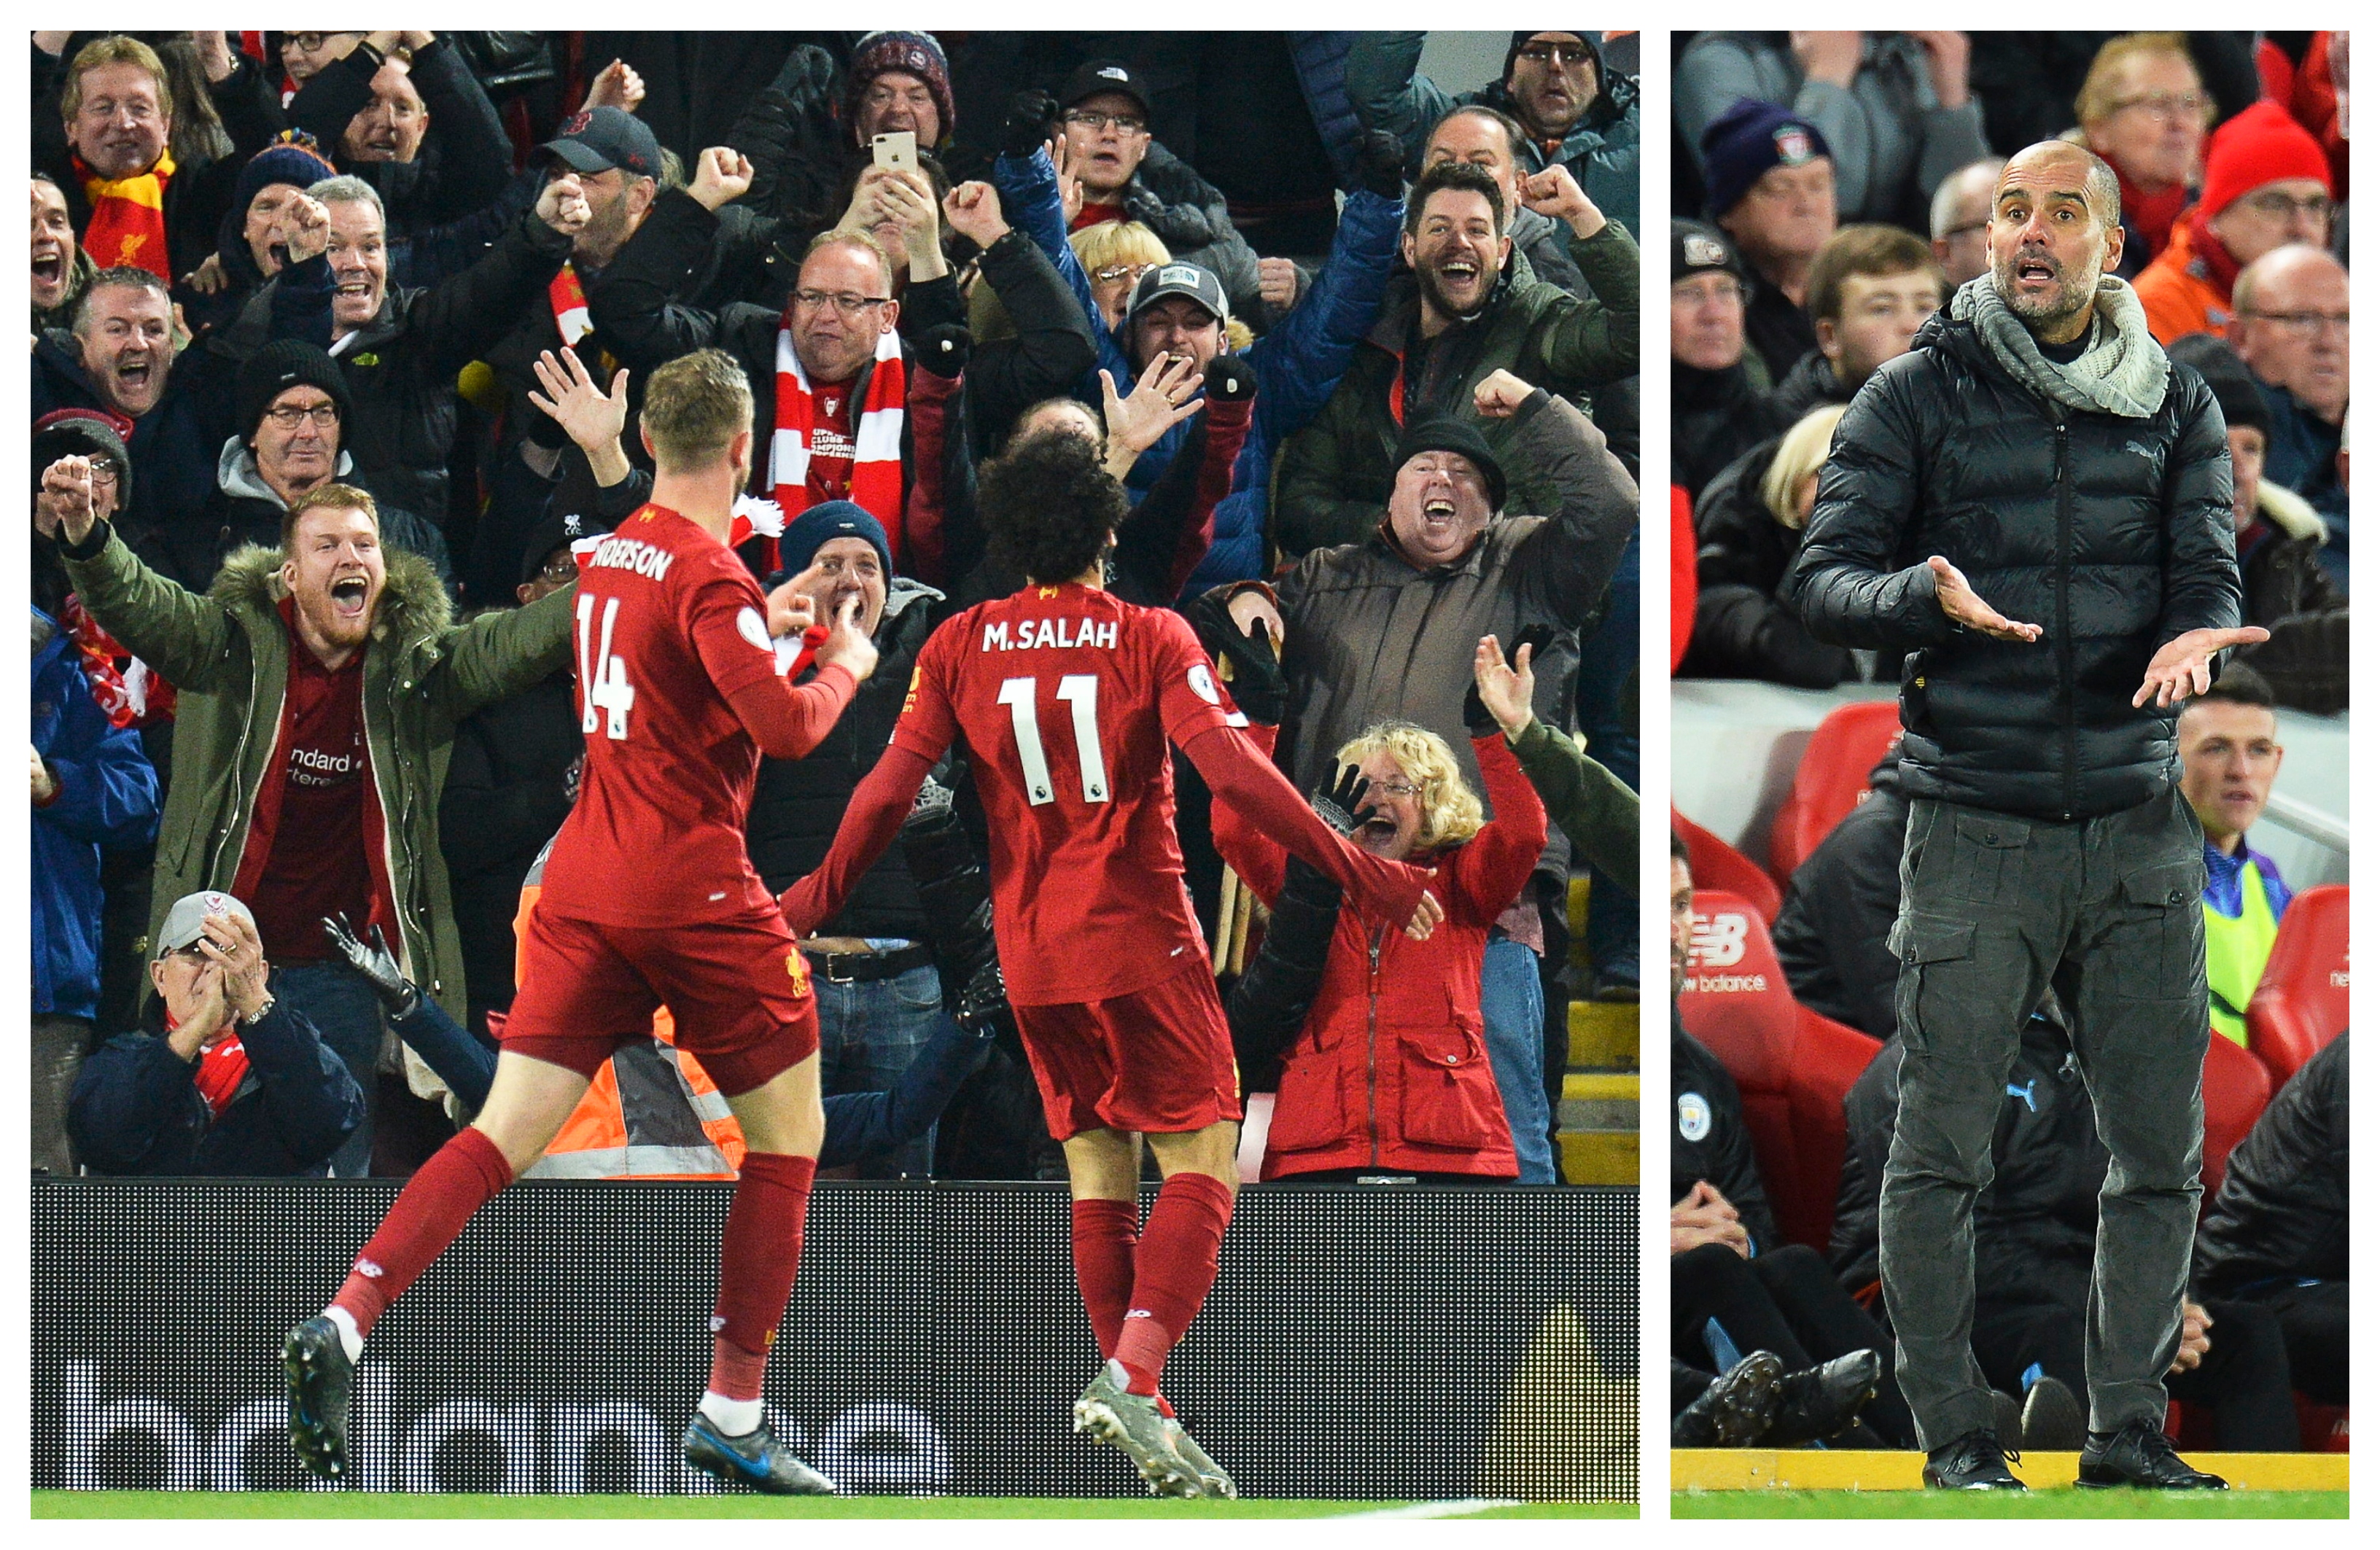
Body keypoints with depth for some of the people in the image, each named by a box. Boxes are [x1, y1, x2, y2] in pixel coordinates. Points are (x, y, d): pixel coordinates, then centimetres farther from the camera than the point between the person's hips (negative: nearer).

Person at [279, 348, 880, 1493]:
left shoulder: (611, 556, 12)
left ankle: (343, 1324, -19)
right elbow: (785, 727, -20)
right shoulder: (710, 575, -13)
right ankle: (733, 1418, 6)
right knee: (788, 1133, 9)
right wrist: (845, 668, -2)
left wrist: (772, 624, 27)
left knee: (507, 1133, 0)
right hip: (696, 890, -7)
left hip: (586, 883, 7)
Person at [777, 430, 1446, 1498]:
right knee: (1200, 1163, -2)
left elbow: (889, 789, -1)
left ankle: (1134, 1409, 9)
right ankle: (1132, 1381, -22)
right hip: (1143, 941, -4)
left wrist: (817, 900, 13)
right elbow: (1233, 772, -16)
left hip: (1031, 950, 4)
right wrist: (1358, 875, -13)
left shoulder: (959, 646, 3)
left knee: (1099, 1171, 12)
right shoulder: (1152, 639, -6)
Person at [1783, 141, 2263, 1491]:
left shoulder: (2177, 407, 11)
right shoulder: (1919, 395, 3)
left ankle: (2130, 1429, 14)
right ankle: (1956, 1438, 4)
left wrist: (2199, 636, -20)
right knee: (1944, 1150, -4)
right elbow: (1822, 581, -1)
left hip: (2139, 823, 3)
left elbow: (2210, 574, 4)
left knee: (2163, 1149, 3)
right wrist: (1927, 599, -22)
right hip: (1976, 822, -3)